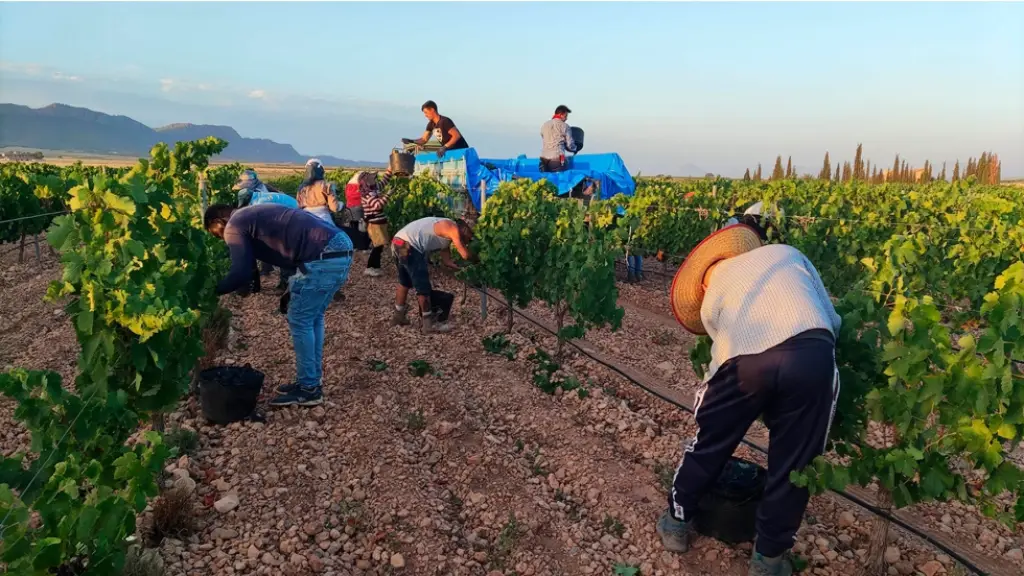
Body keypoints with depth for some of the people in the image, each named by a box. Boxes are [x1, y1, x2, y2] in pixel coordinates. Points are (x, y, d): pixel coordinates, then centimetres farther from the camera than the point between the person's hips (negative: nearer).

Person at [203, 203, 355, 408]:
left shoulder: (234, 226, 0)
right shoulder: (251, 215, 29)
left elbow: (240, 273, -5)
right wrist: (294, 289, 30)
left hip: (324, 256, -10)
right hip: (339, 245, 10)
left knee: (299, 321, 2)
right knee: (313, 317, 19)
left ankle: (308, 389, 10)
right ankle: (313, 380, 28)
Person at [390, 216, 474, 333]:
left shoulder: (446, 234, 23)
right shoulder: (452, 228, -5)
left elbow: (446, 260, 24)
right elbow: (465, 255, -7)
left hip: (399, 244, 10)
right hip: (408, 246, -10)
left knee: (405, 283, 27)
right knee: (423, 287, 0)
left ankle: (398, 317, 40)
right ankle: (428, 325, 8)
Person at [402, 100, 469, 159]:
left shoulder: (445, 121, -20)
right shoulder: (431, 124, 5)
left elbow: (457, 136, -27)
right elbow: (424, 139, 8)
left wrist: (445, 147, -34)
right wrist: (411, 141, -10)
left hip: (461, 150, -8)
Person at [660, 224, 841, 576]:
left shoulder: (710, 300, 30)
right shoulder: (787, 254, 32)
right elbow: (833, 320, 27)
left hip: (744, 360, 0)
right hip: (812, 352, 1)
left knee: (709, 445, 24)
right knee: (793, 463, 19)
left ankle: (677, 523, 44)